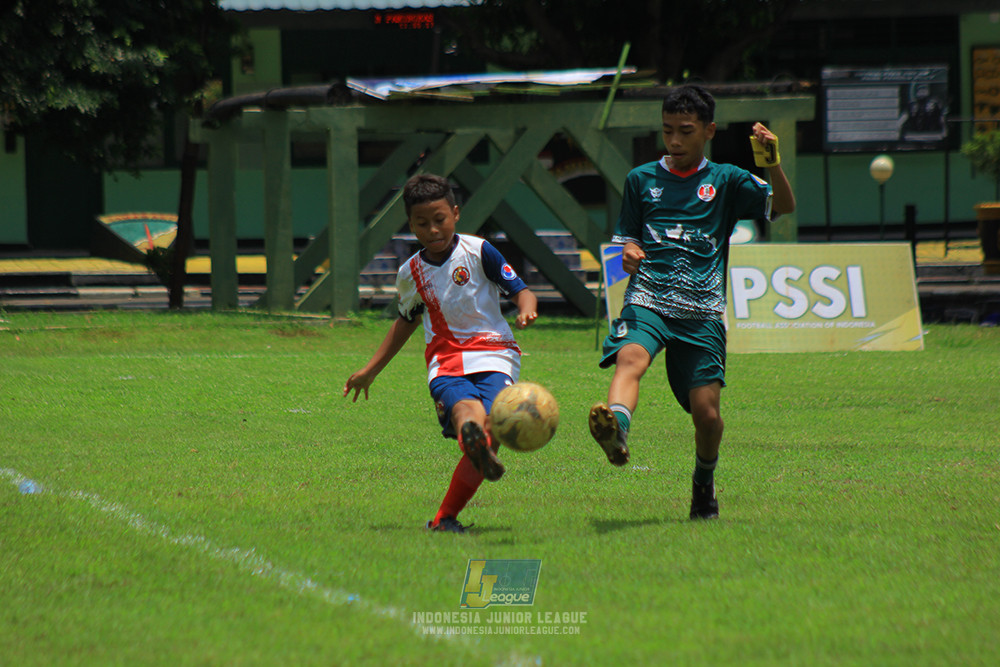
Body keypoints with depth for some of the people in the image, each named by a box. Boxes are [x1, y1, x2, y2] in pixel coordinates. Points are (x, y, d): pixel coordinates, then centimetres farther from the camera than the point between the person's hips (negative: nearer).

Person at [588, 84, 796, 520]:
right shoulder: (641, 180, 16)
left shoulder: (726, 181, 11)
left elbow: (784, 206, 0)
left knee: (706, 411, -6)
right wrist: (629, 255, -4)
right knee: (631, 357, -33)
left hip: (702, 311, 0)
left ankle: (704, 482, 23)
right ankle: (616, 428, -61)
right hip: (647, 300, 0)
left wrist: (772, 165, -19)